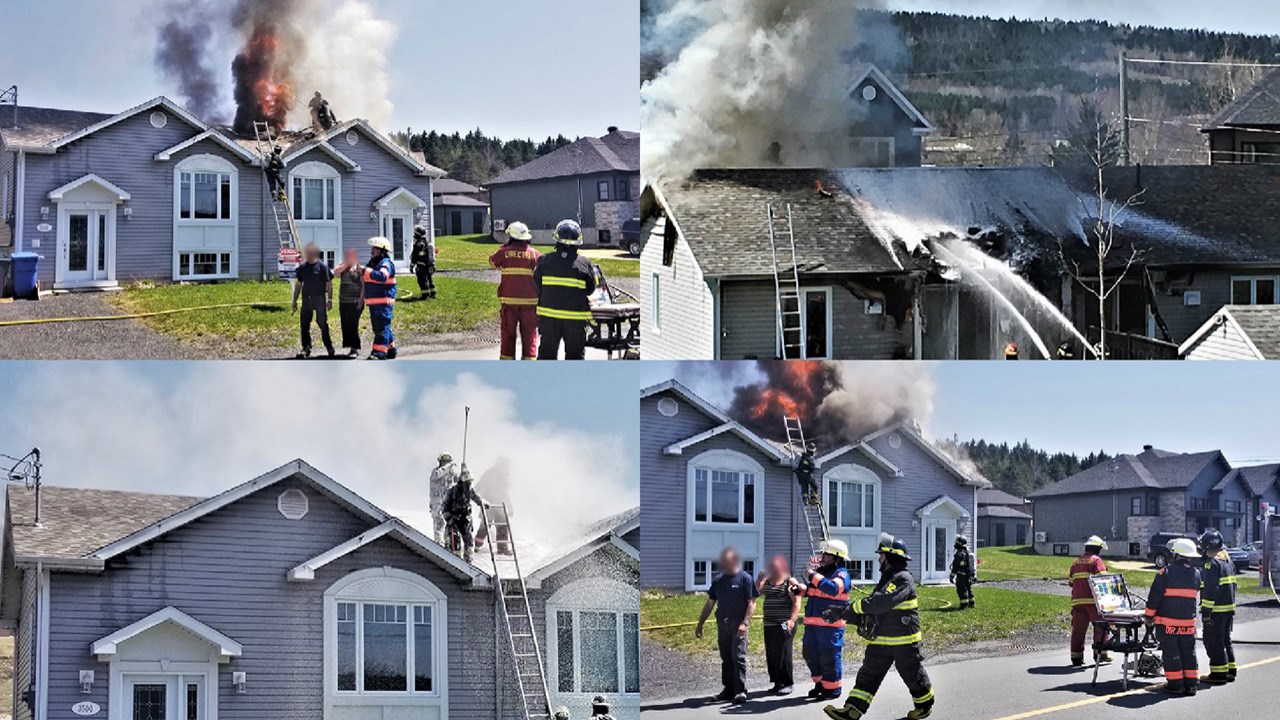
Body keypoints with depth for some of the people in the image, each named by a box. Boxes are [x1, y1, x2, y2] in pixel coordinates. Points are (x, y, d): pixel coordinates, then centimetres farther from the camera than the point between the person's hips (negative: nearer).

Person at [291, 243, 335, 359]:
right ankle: (306, 348, 13)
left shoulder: (322, 266, -4)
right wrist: (295, 300, 14)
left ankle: (329, 347, 10)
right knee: (304, 324, 5)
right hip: (306, 299, 5)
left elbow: (329, 284, -3)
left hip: (319, 298, -5)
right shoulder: (302, 267, 9)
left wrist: (330, 299, -8)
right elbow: (298, 285, 16)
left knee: (322, 323, -1)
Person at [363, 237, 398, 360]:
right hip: (373, 302, 10)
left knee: (382, 327, -13)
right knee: (378, 328, 14)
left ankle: (380, 353, -19)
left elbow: (382, 276, -33)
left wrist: (366, 270, -33)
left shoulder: (386, 263, -12)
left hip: (384, 302, -10)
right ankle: (391, 350, 24)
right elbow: (367, 284, 30)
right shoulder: (372, 263, 20)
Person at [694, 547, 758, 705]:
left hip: (738, 626, -6)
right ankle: (729, 690, 17)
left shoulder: (745, 579, -3)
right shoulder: (718, 580, 14)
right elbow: (709, 604, 19)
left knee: (738, 657, -12)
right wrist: (700, 624, 15)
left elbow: (751, 603, -7)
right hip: (722, 625, 6)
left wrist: (745, 623, -18)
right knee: (726, 659, 10)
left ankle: (741, 691, -12)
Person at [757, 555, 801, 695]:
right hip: (769, 625, 7)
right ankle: (777, 682, 13)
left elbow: (796, 602, -9)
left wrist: (792, 620, -19)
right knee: (771, 655, 5)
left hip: (784, 625, -7)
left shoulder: (790, 582, -3)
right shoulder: (767, 582, 16)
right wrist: (760, 578, 0)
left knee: (783, 653, -9)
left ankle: (787, 684, -4)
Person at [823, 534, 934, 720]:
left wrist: (854, 607, -24)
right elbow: (871, 609, 15)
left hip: (904, 642, -9)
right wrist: (842, 613, 5)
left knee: (913, 676, 8)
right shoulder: (887, 578, 15)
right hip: (881, 641, 9)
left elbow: (881, 602, -30)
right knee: (868, 676, 2)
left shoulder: (903, 579, -17)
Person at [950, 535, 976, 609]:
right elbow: (974, 565, 16)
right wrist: (975, 576, 22)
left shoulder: (959, 554, -16)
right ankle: (971, 603, 24)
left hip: (961, 576, -8)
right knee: (969, 589, 18)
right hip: (969, 577, 8)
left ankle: (964, 604, -7)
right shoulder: (970, 553, 12)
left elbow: (955, 567, -16)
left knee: (962, 590, -4)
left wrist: (952, 576, -12)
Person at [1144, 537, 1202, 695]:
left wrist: (1149, 616, -2)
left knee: (1171, 653, 2)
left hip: (1167, 620, -4)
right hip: (1189, 621, 4)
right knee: (1188, 652, 12)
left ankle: (1175, 684, 2)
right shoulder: (1196, 574, 2)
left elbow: (1155, 595, -10)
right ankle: (1191, 683, 12)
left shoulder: (1166, 572, -13)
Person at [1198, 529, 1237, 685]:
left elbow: (1210, 590, -22)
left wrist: (1206, 612, -20)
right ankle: (1230, 671, 21)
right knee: (1225, 640, 17)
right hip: (1229, 608, 9)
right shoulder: (1228, 561, 13)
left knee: (1214, 642, -3)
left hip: (1216, 611, -9)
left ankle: (1218, 674, -3)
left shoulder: (1212, 564, -17)